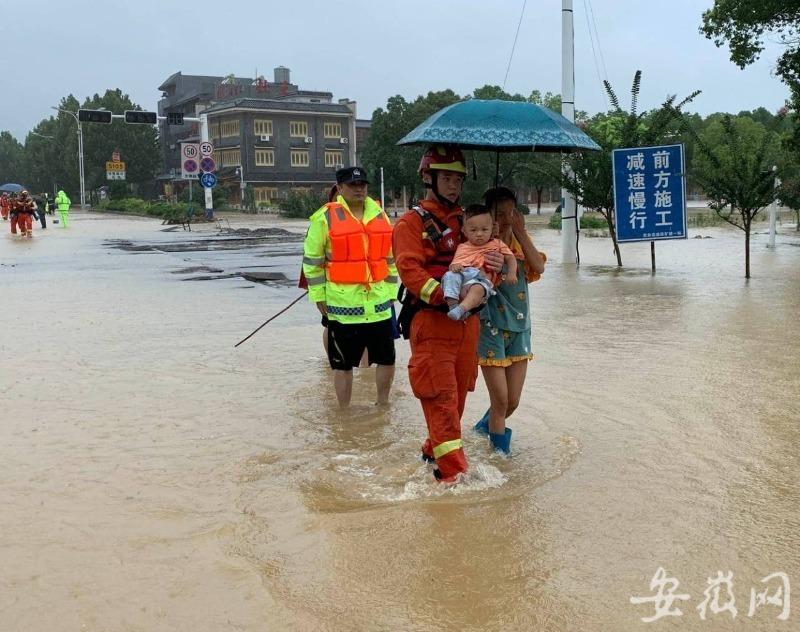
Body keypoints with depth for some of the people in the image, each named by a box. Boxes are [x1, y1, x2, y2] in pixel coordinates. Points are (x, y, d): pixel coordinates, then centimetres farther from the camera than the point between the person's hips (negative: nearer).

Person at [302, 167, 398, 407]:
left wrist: (391, 290, 14)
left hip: (378, 302, 5)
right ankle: (345, 411, 21)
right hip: (343, 304, -4)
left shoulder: (380, 215, 9)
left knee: (387, 359, 12)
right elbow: (312, 260, -2)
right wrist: (318, 295, -4)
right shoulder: (325, 217, -5)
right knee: (343, 363, 6)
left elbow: (390, 257, 17)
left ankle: (383, 405, 31)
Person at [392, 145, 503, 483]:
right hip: (430, 319, -6)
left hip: (467, 319, 7)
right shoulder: (411, 222, 0)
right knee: (440, 394, -8)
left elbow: (478, 260, 18)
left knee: (459, 390, 13)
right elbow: (409, 268, -13)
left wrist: (494, 265, -8)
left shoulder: (465, 220, 18)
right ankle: (452, 469, -8)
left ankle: (435, 449, 30)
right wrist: (442, 295, -28)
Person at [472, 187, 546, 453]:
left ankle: (484, 427, 36)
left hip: (519, 326, 5)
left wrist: (521, 233, -14)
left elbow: (539, 267, -9)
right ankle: (500, 451, 16)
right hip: (491, 327, -5)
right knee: (500, 400, -4)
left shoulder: (521, 240, 8)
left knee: (513, 401, 9)